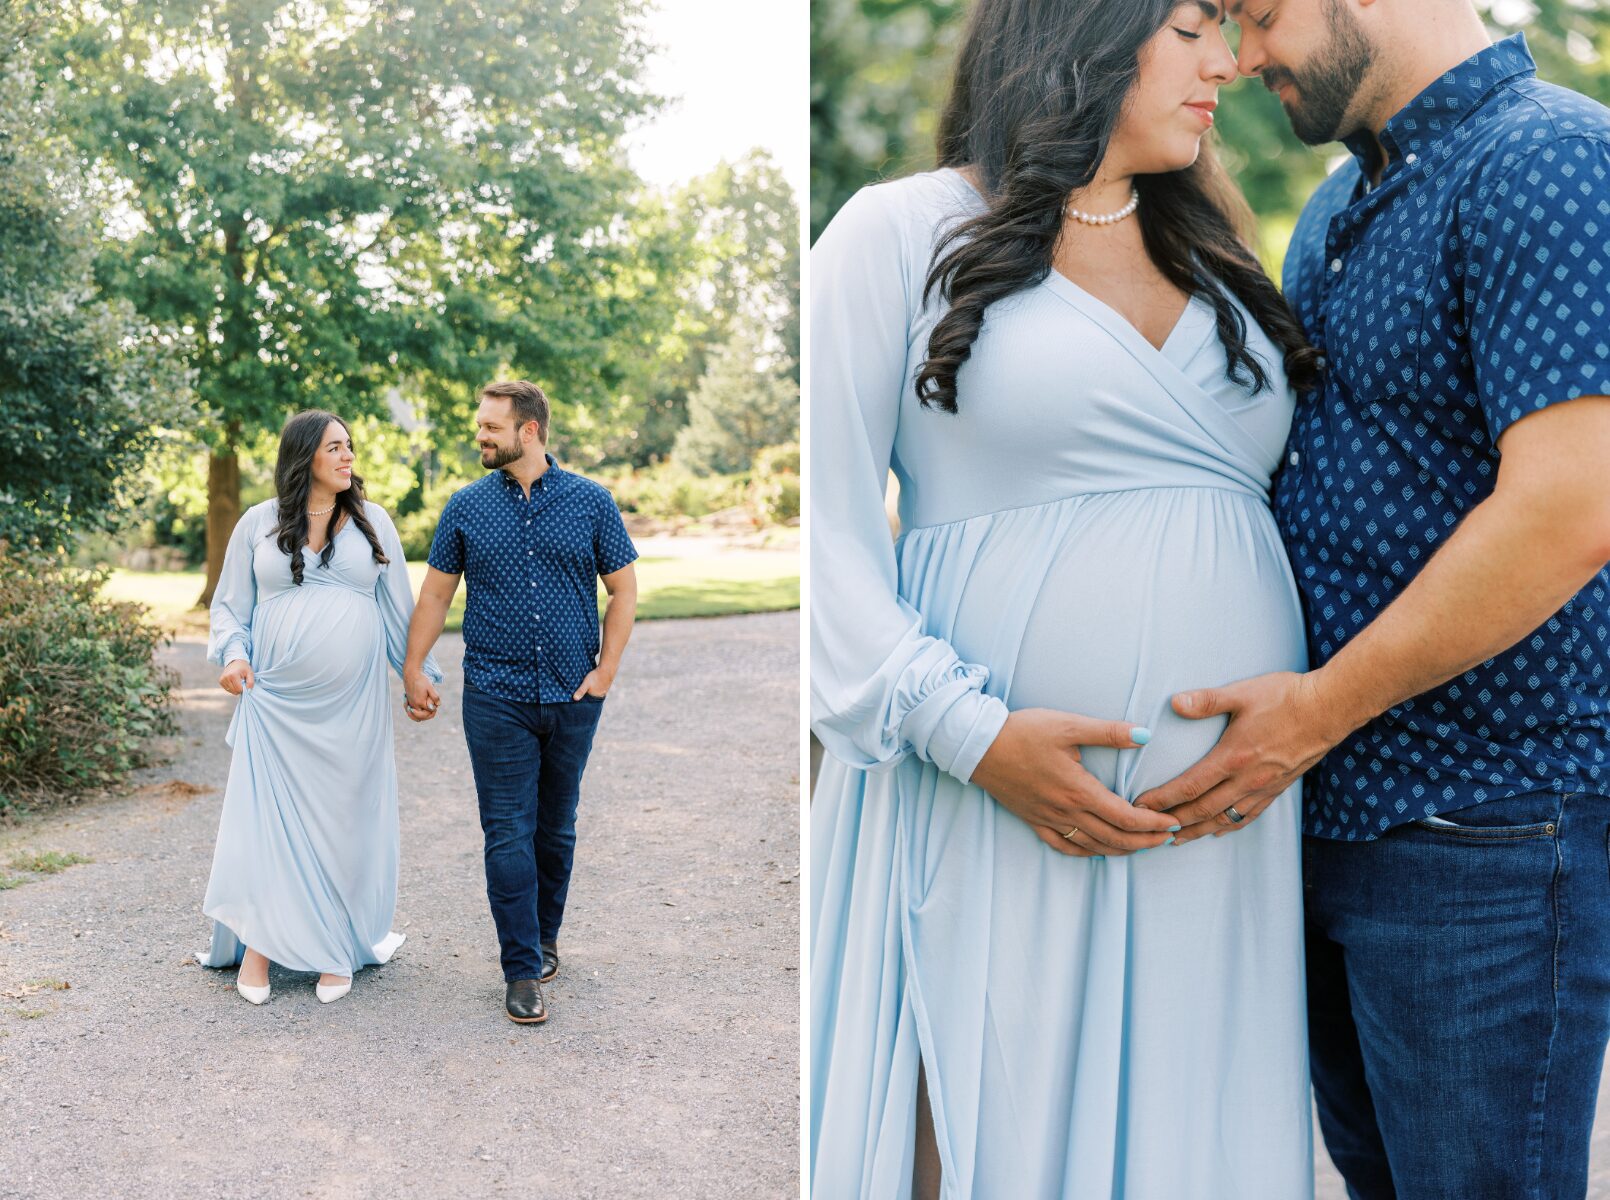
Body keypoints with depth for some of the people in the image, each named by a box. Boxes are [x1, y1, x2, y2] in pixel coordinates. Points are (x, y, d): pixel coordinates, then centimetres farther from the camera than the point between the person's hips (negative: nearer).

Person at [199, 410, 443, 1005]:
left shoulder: (372, 521, 8)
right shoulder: (259, 523, 6)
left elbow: (398, 605, 11)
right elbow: (229, 603, 12)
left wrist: (418, 671, 10)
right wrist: (233, 654, -5)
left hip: (351, 703, 1)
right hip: (275, 699, 0)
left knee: (344, 816, 3)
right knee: (267, 810, -2)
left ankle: (335, 950, 15)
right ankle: (258, 943, 12)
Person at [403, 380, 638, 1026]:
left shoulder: (590, 502, 0)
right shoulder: (466, 506, 3)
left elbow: (623, 588, 4)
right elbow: (436, 592, 9)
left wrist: (606, 669, -3)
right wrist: (413, 669, 4)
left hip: (572, 697, 1)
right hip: (497, 697, 0)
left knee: (556, 828, 13)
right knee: (509, 833, -4)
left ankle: (544, 936, 31)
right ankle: (522, 970, 2)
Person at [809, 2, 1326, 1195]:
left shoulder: (1213, 256, 18)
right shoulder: (905, 231, 0)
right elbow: (830, 526, -6)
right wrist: (971, 733, -17)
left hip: (1226, 824, 6)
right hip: (992, 808, -5)